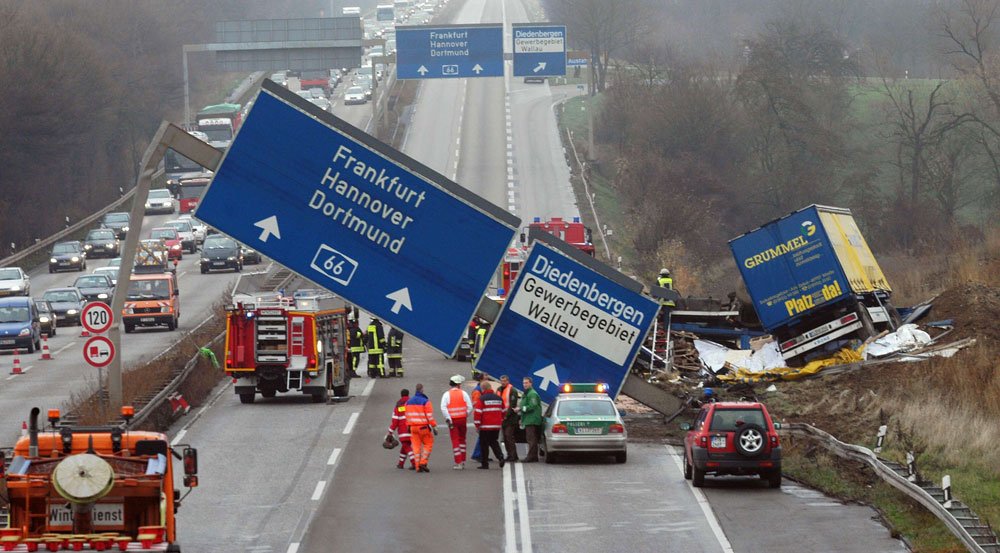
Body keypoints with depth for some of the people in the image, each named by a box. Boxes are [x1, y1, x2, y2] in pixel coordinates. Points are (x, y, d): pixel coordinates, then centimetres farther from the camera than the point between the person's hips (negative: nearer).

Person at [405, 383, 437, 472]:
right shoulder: (425, 401, -11)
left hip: (412, 427, 5)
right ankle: (423, 463, -4)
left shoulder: (408, 402, 7)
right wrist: (434, 427, -8)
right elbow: (430, 416, -13)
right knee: (428, 444, 8)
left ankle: (418, 467, 5)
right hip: (423, 427, -5)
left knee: (416, 446, 8)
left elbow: (407, 415, 12)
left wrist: (408, 426, 19)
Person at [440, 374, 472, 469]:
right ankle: (463, 461, 20)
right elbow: (470, 407, -5)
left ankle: (458, 463, -3)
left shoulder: (447, 394, -3)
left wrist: (448, 419, -13)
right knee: (462, 439, 17)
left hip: (452, 420, -2)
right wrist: (466, 416, 8)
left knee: (455, 441, 1)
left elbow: (443, 408, -15)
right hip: (462, 419, 2)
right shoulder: (463, 393, 1)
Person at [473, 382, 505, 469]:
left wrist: (477, 425, -7)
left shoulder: (482, 399, -10)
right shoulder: (499, 398, 9)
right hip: (497, 426, 5)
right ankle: (500, 457, -5)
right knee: (494, 442, 17)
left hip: (485, 426, -5)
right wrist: (501, 422, 26)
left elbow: (478, 412, -13)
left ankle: (485, 463, 6)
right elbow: (503, 412, 17)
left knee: (484, 444, 3)